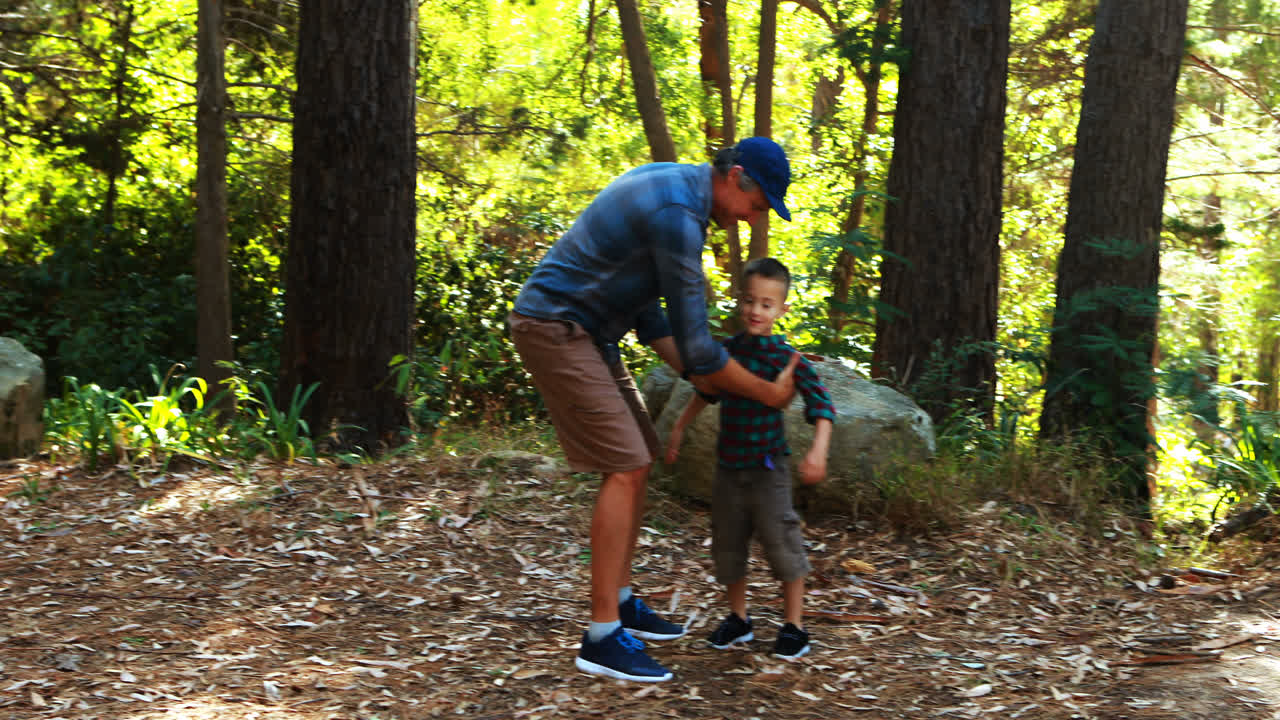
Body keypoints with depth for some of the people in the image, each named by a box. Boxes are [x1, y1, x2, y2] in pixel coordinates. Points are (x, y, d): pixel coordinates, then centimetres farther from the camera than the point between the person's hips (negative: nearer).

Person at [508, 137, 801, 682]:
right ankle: (602, 638, -11)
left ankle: (619, 602, 22)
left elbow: (647, 310, 16)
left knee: (638, 461, 12)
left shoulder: (668, 185, 11)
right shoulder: (678, 214, -22)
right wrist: (769, 393, -7)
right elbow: (695, 340, -19)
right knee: (624, 469, -13)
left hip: (583, 332, 11)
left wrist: (700, 378, 9)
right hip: (555, 327, -11)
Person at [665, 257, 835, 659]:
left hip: (767, 467, -5)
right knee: (727, 542, 11)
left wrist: (818, 450, -31)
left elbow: (820, 403, -17)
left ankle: (794, 624, 10)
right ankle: (738, 618, 28)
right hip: (729, 465, 5)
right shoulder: (727, 349, 3)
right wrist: (679, 428, 22)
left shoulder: (783, 356, -14)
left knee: (781, 541, -5)